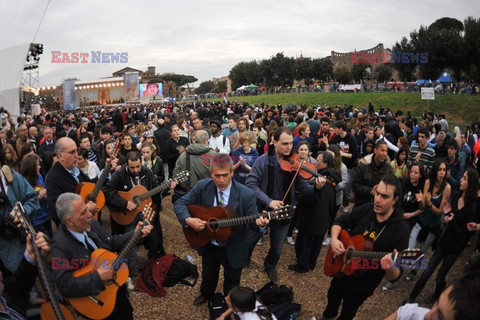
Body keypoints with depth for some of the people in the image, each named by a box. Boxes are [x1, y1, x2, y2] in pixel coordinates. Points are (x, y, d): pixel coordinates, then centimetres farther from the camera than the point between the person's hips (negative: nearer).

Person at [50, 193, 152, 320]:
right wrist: (98, 277, -32)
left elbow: (111, 242, 8)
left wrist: (135, 234, -2)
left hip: (114, 283, 6)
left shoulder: (91, 224, -7)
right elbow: (64, 285, -32)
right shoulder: (60, 246, -27)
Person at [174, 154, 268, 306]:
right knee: (208, 276, 29)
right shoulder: (202, 186, -16)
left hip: (233, 249, -2)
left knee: (232, 282, 23)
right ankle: (206, 294, 63)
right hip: (208, 245, 2)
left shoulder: (246, 194, -24)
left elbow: (253, 220, -18)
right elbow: (180, 203, -8)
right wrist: (188, 220, -26)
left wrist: (259, 222, -42)